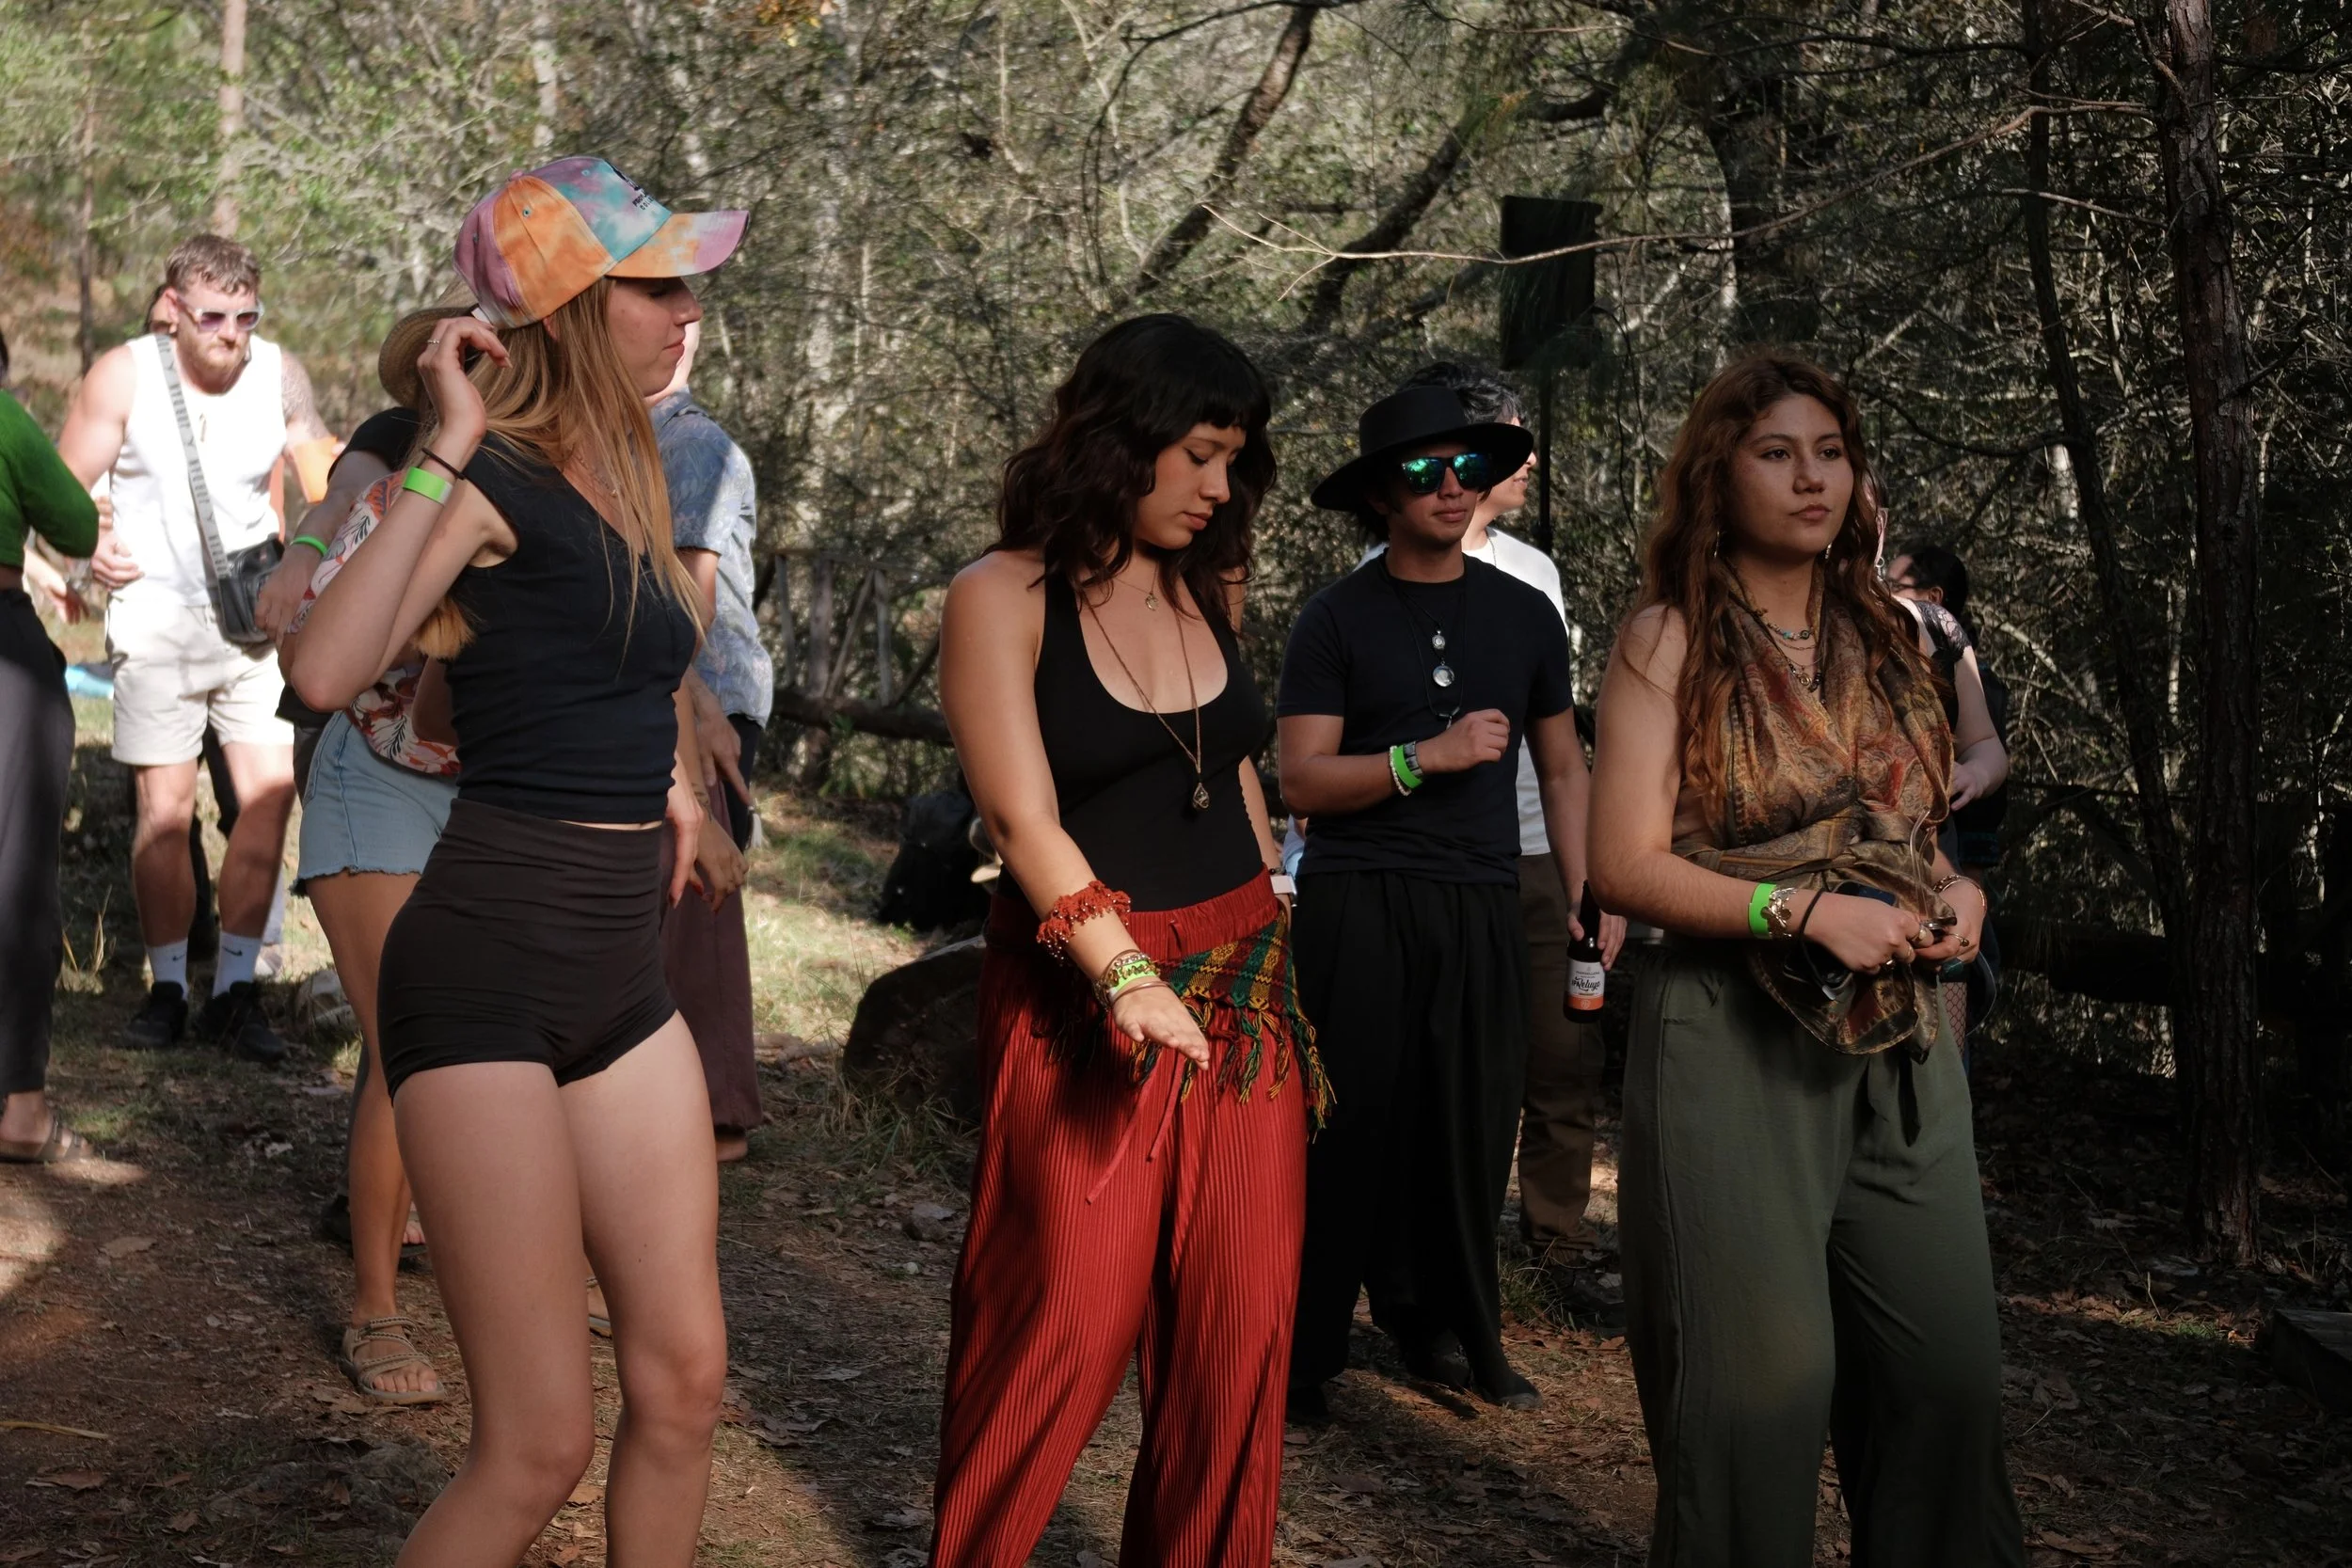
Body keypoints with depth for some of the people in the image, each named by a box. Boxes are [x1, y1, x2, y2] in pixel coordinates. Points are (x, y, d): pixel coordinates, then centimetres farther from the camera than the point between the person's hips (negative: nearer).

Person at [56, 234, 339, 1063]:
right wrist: (94, 544, -23)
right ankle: (167, 989, 13)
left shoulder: (279, 374, 0)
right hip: (158, 616, -2)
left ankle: (235, 990, 3)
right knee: (165, 808, -1)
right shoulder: (123, 377, -6)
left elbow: (322, 465, 14)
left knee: (270, 793, -7)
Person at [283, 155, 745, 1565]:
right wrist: (448, 453, -25)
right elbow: (329, 673, -28)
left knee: (684, 1383, 10)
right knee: (541, 1446, -6)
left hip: (622, 975, 8)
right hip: (485, 972, -8)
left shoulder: (627, 481, 13)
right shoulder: (494, 483, -11)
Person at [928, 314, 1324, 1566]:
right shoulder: (1003, 598, -8)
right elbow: (1025, 817, -17)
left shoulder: (1210, 587, 9)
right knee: (1066, 1323, -1)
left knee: (1237, 1324, 5)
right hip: (1083, 994, -5)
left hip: (1240, 989, 5)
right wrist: (1126, 975, -27)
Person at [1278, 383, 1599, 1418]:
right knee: (1349, 1128, -4)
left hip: (1482, 906, 3)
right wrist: (1428, 755, -15)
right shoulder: (1338, 619, 3)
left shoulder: (1524, 615, 13)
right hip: (1358, 903, -3)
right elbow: (1301, 781, -4)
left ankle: (1449, 1333, 19)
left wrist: (1587, 903, 10)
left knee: (1473, 1131, 3)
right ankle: (1301, 1358, 5)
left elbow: (1562, 768, 19)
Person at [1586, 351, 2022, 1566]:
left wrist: (1954, 895, 2)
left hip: (1898, 1041, 5)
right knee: (1762, 1375, -4)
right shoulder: (1670, 641, -2)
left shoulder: (1887, 640, 13)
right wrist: (1807, 912, -17)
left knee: (1948, 1364, 2)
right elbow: (1625, 865, -9)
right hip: (1737, 1041, -5)